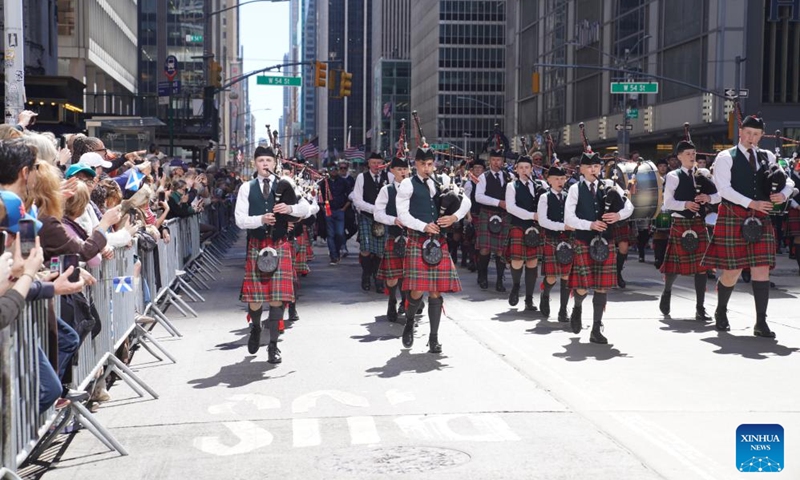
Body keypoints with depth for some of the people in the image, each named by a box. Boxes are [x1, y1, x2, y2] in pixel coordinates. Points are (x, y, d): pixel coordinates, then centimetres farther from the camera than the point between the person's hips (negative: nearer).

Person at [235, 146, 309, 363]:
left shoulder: (285, 184, 5)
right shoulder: (247, 188, 6)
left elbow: (306, 209, 0)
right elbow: (240, 219, -3)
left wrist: (290, 208, -20)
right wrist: (261, 219, -19)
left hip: (280, 245, 0)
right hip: (256, 246, 1)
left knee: (277, 296, -4)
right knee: (254, 295, 3)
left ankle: (273, 345, 7)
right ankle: (256, 328, 35)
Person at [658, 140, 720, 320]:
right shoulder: (673, 176, -2)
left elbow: (720, 195, 11)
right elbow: (667, 203, -7)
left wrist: (709, 198, -9)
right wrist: (685, 204, -21)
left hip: (699, 223, 4)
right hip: (681, 223, -4)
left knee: (701, 265, -1)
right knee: (677, 263, 3)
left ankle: (700, 308, 4)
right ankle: (667, 292, 34)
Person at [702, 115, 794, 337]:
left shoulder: (767, 157, 13)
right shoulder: (726, 157, -1)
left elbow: (788, 181, 15)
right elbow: (724, 188, -12)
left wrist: (783, 194, -8)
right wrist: (751, 203, -19)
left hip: (760, 219, 4)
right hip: (733, 217, -4)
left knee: (762, 269, -3)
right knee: (732, 271, 1)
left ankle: (761, 323, -1)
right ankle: (721, 312, 26)